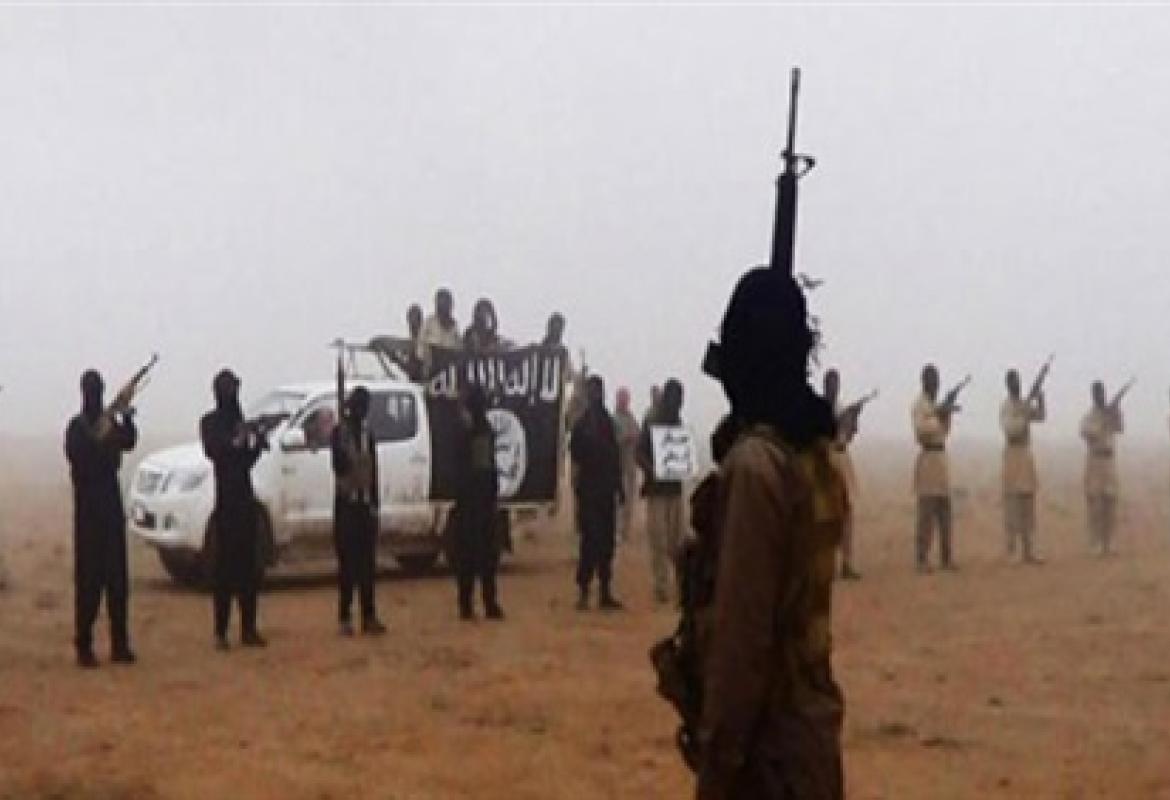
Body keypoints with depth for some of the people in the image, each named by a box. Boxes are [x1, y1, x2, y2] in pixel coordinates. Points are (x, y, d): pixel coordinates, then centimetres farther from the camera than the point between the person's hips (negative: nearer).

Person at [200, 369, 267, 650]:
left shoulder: (239, 421, 16)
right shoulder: (210, 421, 0)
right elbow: (210, 450, -19)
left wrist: (256, 445, -2)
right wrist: (235, 442, -34)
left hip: (246, 499, 6)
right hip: (225, 500, -6)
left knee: (249, 566, 6)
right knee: (224, 567, -7)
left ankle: (249, 629, 10)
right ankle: (220, 632, -7)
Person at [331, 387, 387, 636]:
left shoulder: (368, 434, 14)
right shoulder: (339, 432, -3)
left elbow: (374, 470, 15)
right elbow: (338, 465, -14)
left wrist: (375, 501, 10)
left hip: (366, 503, 5)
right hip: (346, 503, -5)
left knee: (367, 562, 3)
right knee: (347, 561, -5)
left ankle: (369, 615, 4)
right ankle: (344, 617, -2)